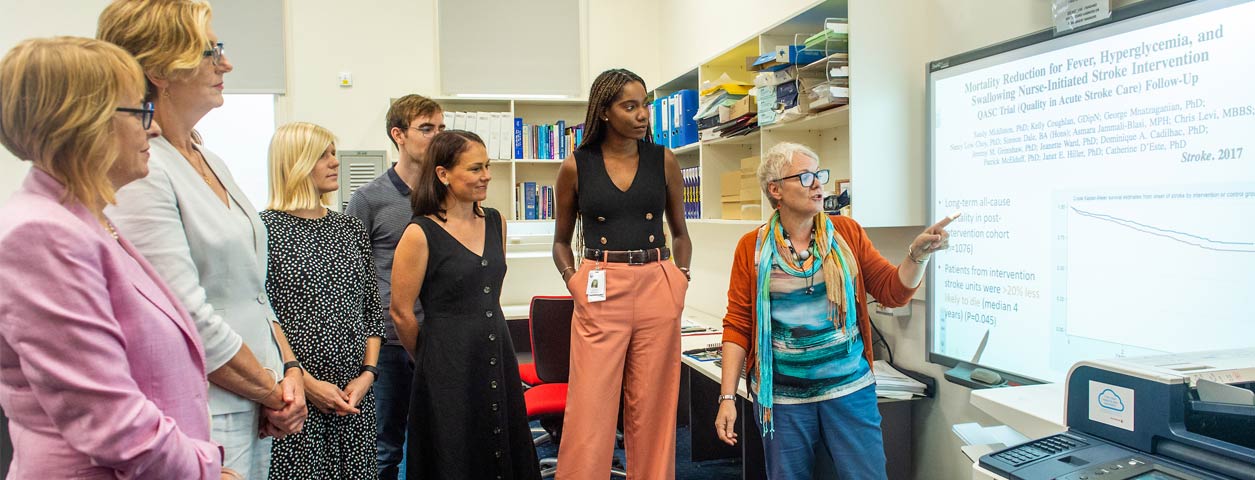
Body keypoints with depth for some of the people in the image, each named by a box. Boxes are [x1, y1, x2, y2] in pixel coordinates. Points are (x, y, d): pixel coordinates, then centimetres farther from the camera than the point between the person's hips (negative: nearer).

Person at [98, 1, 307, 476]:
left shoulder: (211, 162, 11)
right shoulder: (138, 173, -16)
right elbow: (189, 320, -21)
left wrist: (290, 370, 2)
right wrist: (273, 394, -11)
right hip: (204, 421, -8)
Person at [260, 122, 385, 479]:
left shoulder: (350, 228, 11)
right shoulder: (265, 228, -5)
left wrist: (368, 373, 0)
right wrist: (304, 381, -13)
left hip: (354, 395, 5)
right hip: (294, 396, -4)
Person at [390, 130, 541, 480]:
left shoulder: (495, 222, 7)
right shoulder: (420, 234, -12)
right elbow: (401, 313, -7)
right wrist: (431, 359, 4)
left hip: (499, 357, 6)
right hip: (448, 369, -6)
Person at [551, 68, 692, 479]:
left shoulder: (663, 160, 5)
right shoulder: (576, 167, 2)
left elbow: (680, 233, 17)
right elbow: (561, 241, 13)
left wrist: (681, 278, 4)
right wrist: (573, 282, -1)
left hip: (657, 291, 2)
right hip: (600, 294, -1)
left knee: (653, 411, 7)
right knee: (590, 412, -2)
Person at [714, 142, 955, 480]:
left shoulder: (847, 233, 3)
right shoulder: (752, 248, -2)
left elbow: (893, 292, 6)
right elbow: (738, 325, -1)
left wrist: (917, 254, -13)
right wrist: (727, 397, -5)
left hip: (849, 388, 1)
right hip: (782, 395, -1)